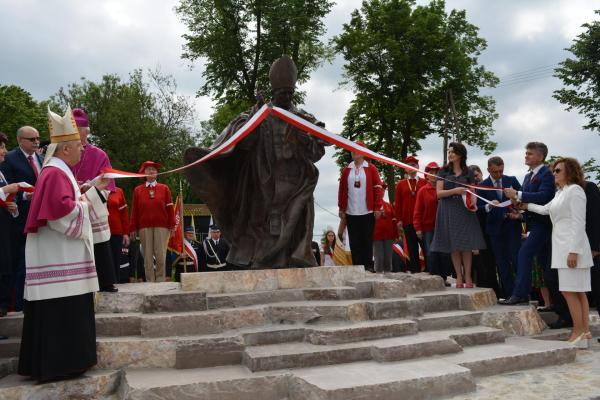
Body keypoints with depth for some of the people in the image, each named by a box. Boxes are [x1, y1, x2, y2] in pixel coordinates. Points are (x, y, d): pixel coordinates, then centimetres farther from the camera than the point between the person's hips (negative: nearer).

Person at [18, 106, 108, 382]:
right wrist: (84, 205, -12)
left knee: (63, 314, 15)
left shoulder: (60, 171, 17)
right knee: (61, 313, -5)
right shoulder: (55, 173, -17)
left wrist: (95, 189, 19)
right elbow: (60, 211, -29)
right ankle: (58, 365, 2)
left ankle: (57, 363, 24)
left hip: (62, 256, 11)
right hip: (57, 257, -11)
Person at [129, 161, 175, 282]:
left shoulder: (164, 188, 10)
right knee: (147, 256, 2)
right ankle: (150, 281, 8)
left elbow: (169, 208, 6)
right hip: (144, 227, 1)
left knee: (160, 255, -3)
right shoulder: (138, 190, 11)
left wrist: (172, 225, -1)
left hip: (161, 226, -1)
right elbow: (134, 210, 8)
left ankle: (160, 280, 7)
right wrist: (133, 228, 2)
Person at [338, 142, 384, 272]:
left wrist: (378, 207, -7)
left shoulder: (371, 168, 1)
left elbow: (378, 188, -2)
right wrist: (341, 209, 4)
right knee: (354, 241, 4)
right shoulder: (346, 170, 9)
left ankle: (368, 265, 10)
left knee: (367, 240, 3)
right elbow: (342, 190, 8)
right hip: (351, 212, 2)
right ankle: (357, 266, 10)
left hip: (368, 212, -2)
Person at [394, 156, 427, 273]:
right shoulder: (401, 184, 9)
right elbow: (397, 203, 6)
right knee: (412, 248, 5)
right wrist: (399, 220, -1)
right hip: (408, 221, 1)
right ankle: (415, 269, 11)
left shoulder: (424, 183, 4)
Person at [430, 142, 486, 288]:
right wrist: (455, 191, -16)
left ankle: (467, 276, 3)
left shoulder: (468, 173, 8)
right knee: (454, 246, 1)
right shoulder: (444, 171, 6)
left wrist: (472, 203, -12)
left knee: (466, 245, -5)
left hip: (464, 210, 0)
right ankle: (459, 277, 8)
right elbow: (439, 193, -1)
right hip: (448, 211, 0)